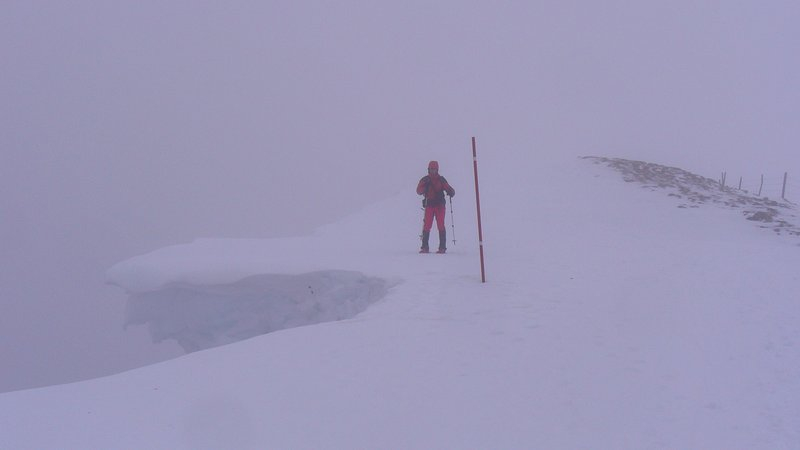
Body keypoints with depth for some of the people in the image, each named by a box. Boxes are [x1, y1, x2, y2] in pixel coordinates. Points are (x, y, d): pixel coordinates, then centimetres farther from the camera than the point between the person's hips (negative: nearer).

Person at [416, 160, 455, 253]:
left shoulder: (441, 179, 7)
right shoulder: (425, 180, 6)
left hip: (440, 205, 0)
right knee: (427, 225, -5)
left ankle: (442, 247, -2)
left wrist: (451, 192, -18)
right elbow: (419, 191, -3)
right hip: (429, 205, 0)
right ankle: (424, 247, -1)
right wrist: (424, 185, -22)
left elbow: (448, 188, 5)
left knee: (441, 226, -4)